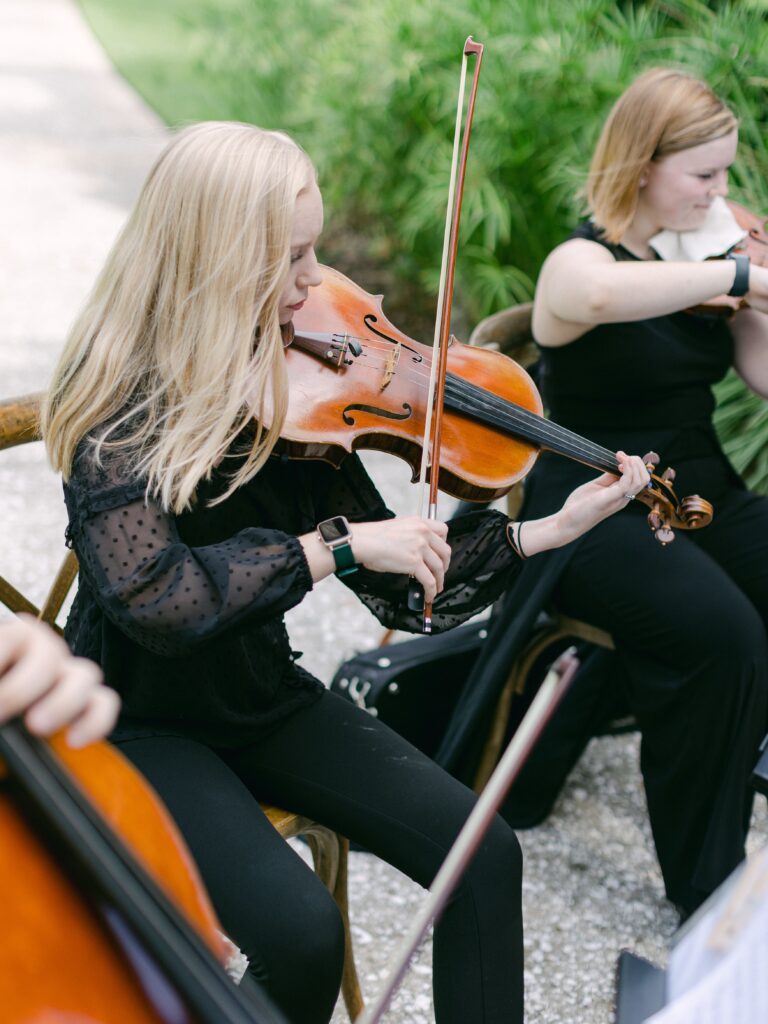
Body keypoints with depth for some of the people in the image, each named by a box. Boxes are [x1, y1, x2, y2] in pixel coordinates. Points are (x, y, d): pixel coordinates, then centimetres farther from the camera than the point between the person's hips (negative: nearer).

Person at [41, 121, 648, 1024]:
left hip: (262, 696, 6)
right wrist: (335, 543, -29)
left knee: (484, 856, -11)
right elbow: (157, 602, -32)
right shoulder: (119, 397, -20)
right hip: (142, 722, -5)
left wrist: (549, 529, -10)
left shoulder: (290, 381, -3)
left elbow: (389, 578, -3)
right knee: (302, 934, -26)